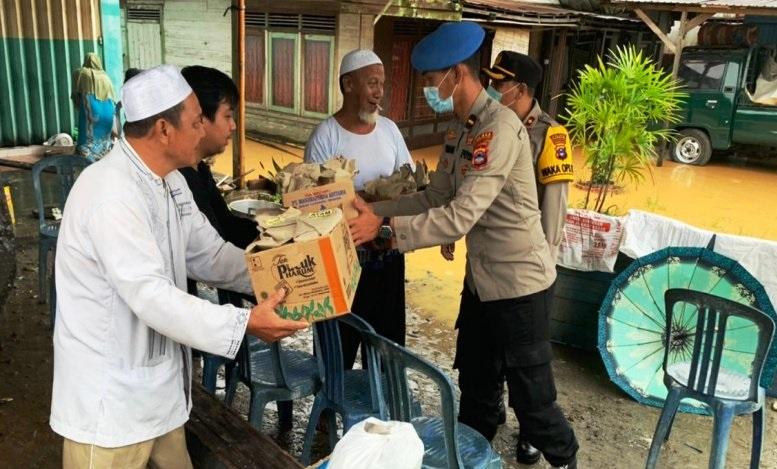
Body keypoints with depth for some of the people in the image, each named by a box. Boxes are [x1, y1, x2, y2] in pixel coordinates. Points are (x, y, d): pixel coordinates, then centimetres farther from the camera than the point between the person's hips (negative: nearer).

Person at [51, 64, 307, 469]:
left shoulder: (169, 180, 6)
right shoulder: (111, 195, -27)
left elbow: (209, 255, 6)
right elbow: (151, 296, -31)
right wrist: (245, 323, -32)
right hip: (109, 397, -9)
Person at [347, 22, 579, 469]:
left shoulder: (499, 127, -24)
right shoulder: (461, 129, 6)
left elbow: (461, 216, -30)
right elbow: (434, 198, 6)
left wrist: (385, 227, -29)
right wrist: (374, 209, -4)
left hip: (518, 282, -8)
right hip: (481, 278, 9)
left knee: (531, 397, 8)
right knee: (475, 386, 21)